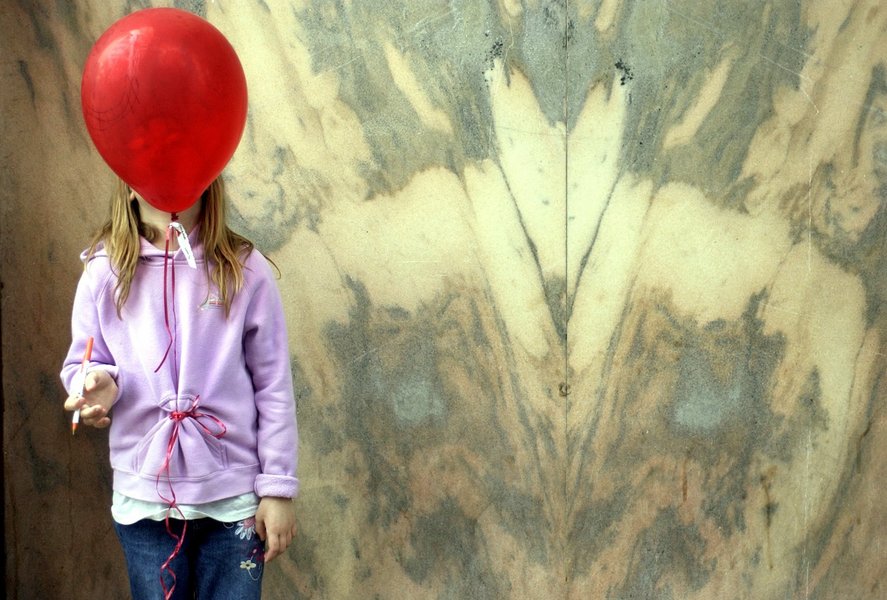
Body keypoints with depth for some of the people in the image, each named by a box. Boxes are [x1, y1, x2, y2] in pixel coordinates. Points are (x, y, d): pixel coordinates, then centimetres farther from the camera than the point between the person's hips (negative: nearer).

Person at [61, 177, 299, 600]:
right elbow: (80, 362, 7)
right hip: (144, 497, 1)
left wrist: (278, 487, -3)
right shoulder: (105, 268, -1)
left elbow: (273, 388, -2)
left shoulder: (244, 269, -5)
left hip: (234, 496, -1)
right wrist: (98, 381, -17)